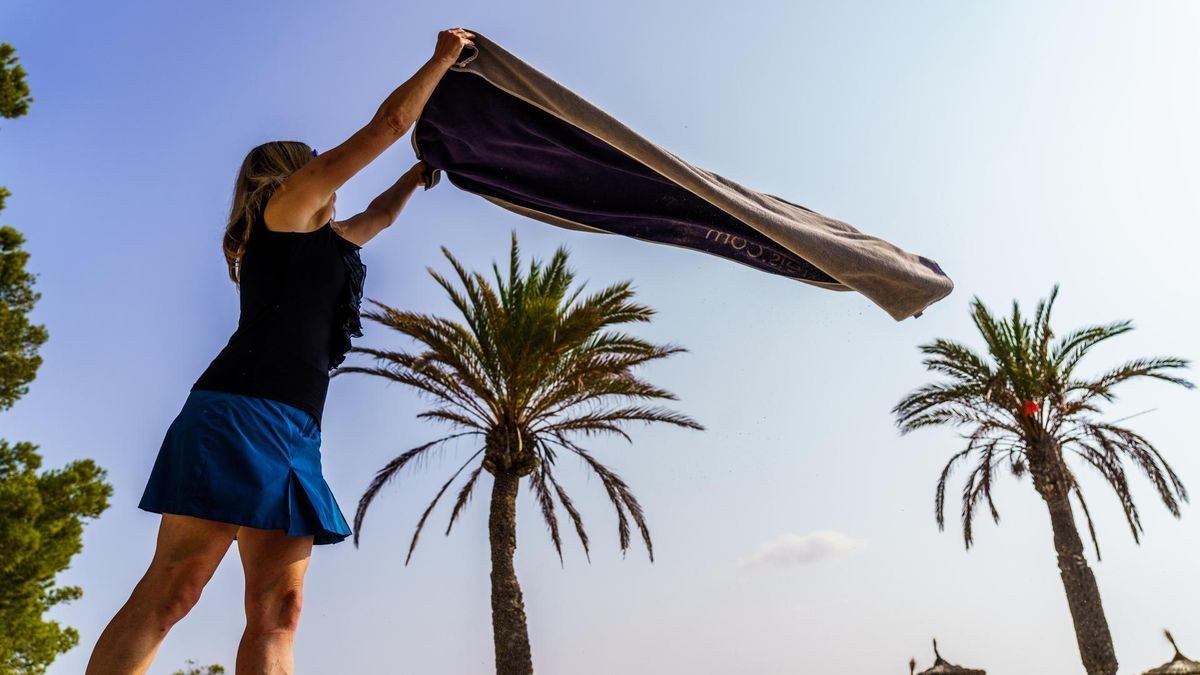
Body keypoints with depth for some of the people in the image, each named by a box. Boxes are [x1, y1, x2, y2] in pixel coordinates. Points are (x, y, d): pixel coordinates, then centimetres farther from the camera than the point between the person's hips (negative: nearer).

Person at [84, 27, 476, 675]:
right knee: (170, 591, -14)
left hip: (293, 429, 9)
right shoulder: (286, 206, 11)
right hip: (243, 410, -8)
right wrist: (443, 57, 21)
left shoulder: (323, 238, 32)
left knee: (276, 610, -4)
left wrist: (419, 174, 59)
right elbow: (386, 126, 11)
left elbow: (379, 215, 53)